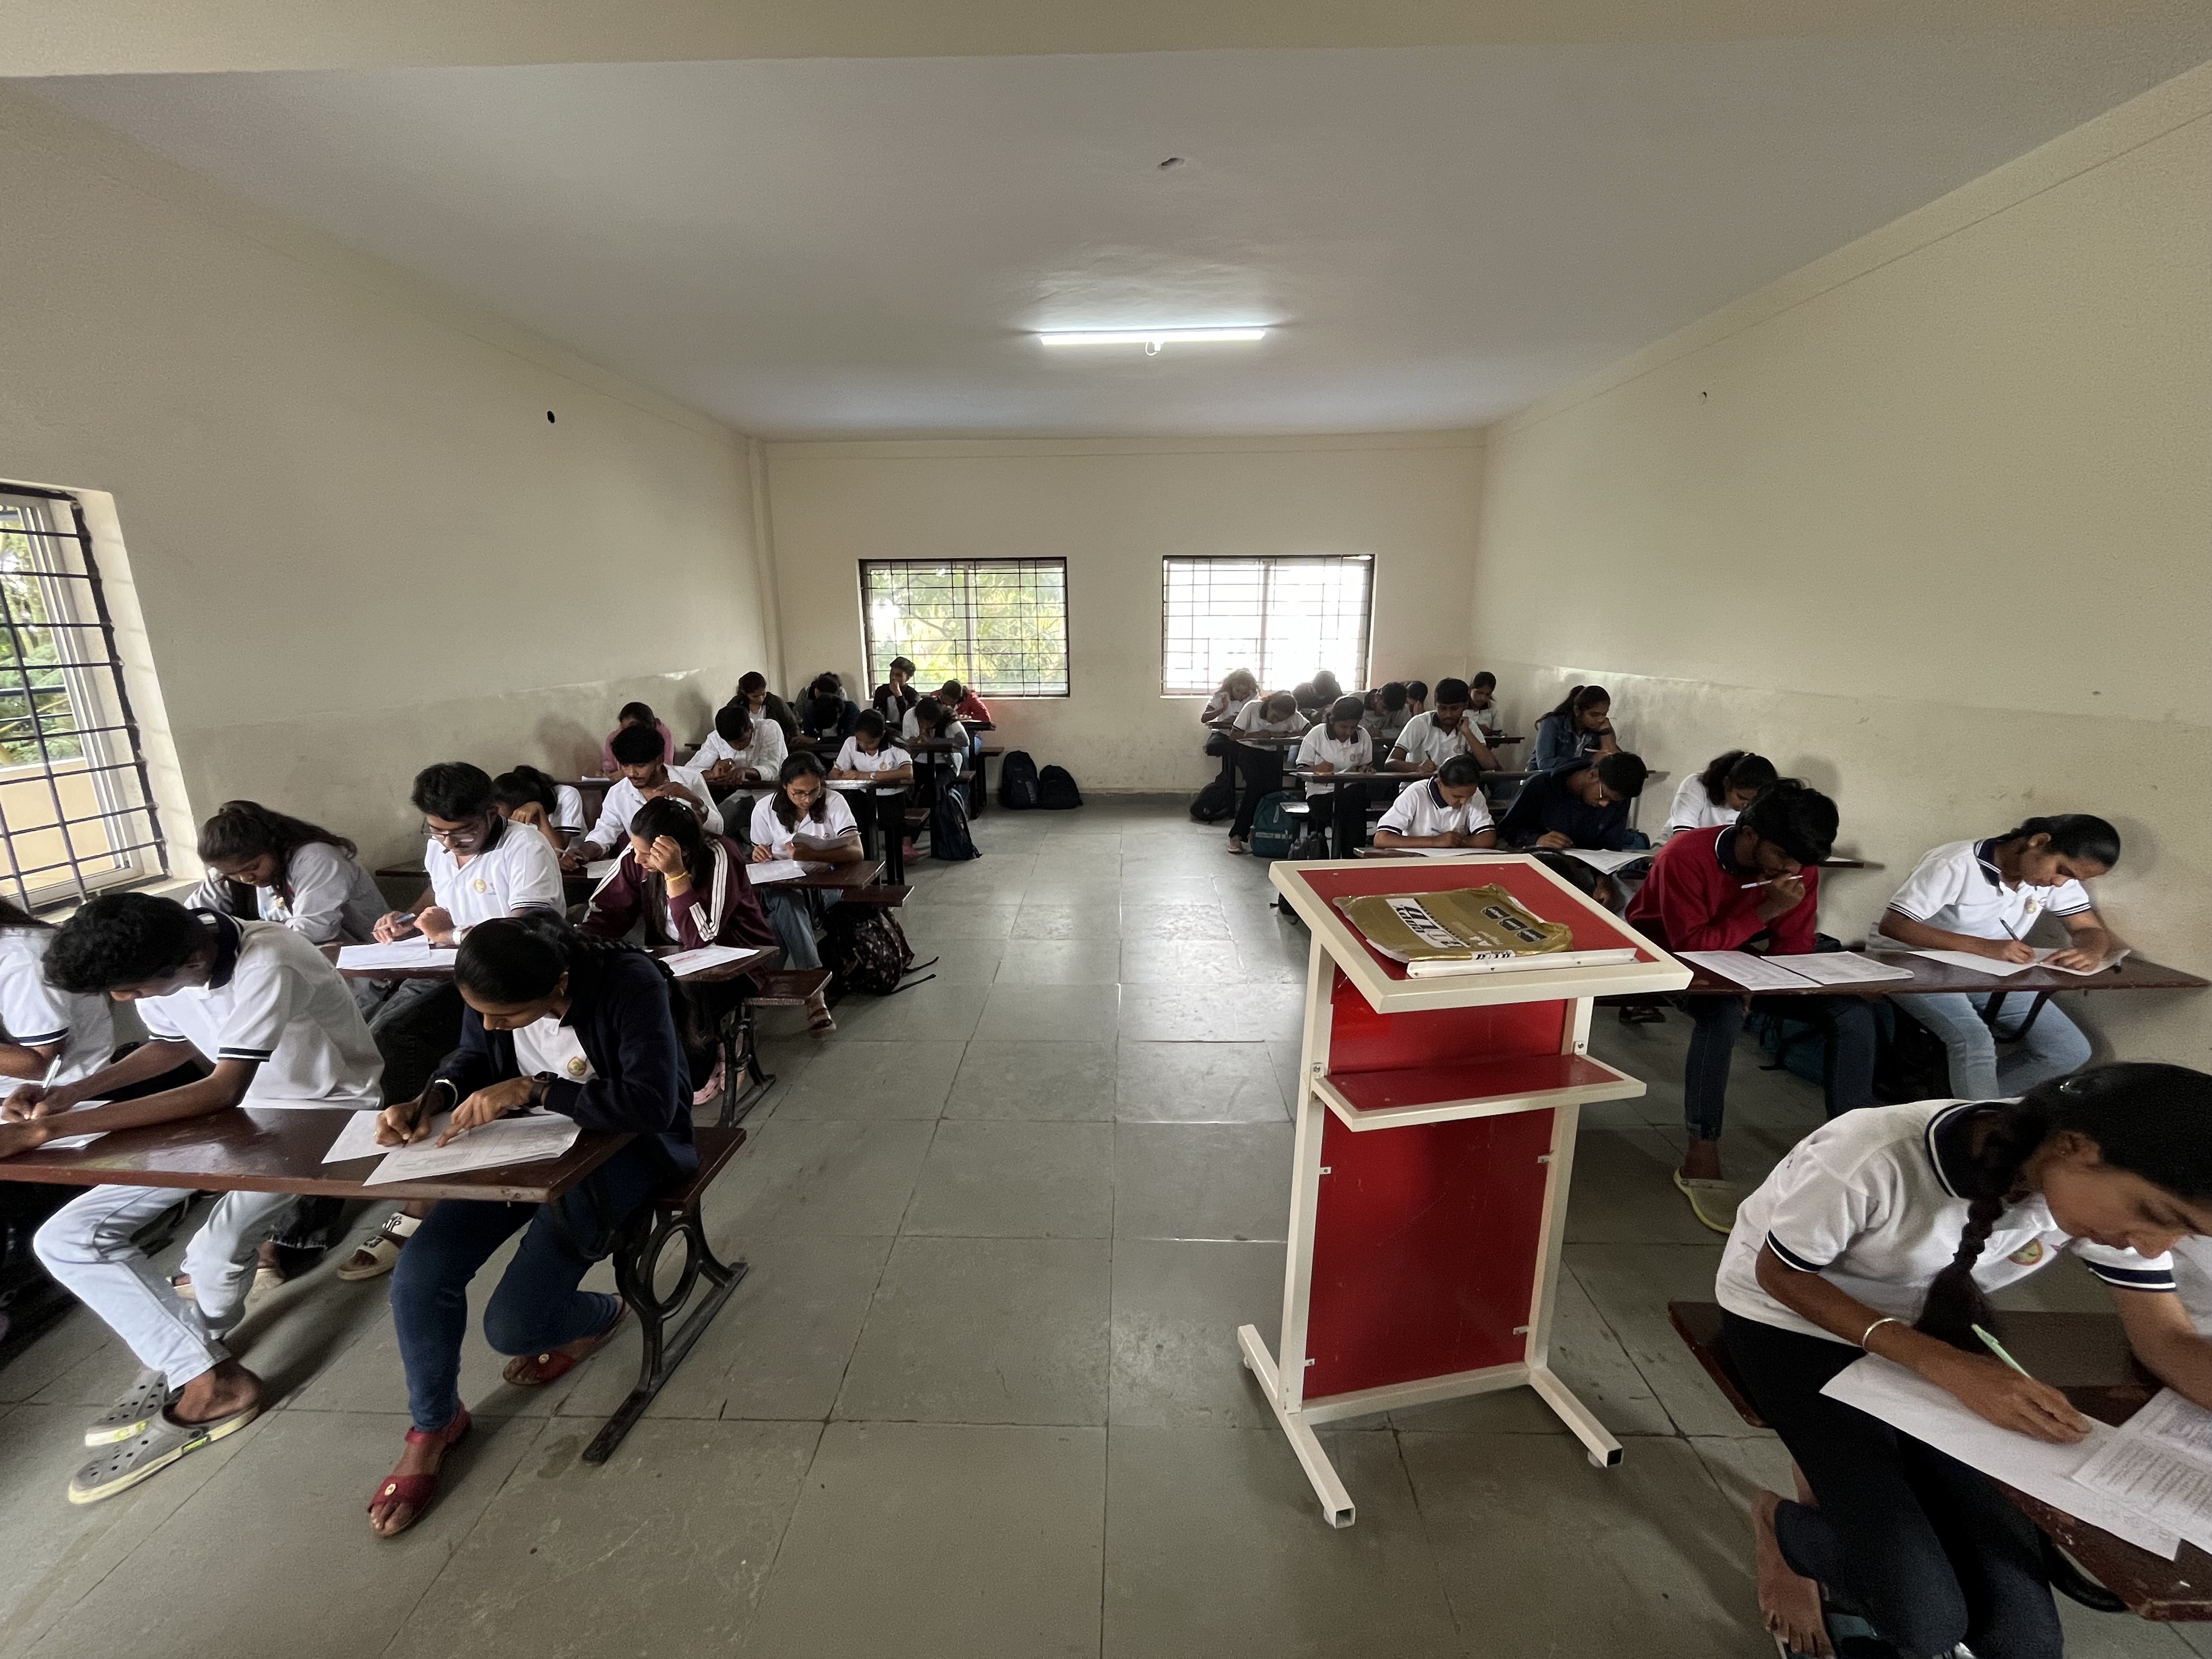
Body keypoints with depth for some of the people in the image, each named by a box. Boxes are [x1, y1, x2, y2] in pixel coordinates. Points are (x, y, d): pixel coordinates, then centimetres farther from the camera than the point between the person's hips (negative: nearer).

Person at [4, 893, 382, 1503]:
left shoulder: (265, 966, -32)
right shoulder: (159, 961, -8)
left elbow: (223, 1092, -31)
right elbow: (171, 1046, 12)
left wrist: (50, 1128, -28)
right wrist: (70, 1092, -3)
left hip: (327, 1110, -8)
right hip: (247, 1107, 8)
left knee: (215, 1252, -26)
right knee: (67, 1239, -1)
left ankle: (178, 1364, 8)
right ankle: (211, 1381, 5)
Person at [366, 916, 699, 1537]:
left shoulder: (631, 984, -31)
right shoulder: (490, 997, -12)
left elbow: (652, 1104, -35)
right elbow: (473, 1058, 11)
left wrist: (531, 1089, -32)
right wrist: (432, 1099, -11)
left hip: (620, 1145, -6)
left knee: (511, 1325, -13)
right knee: (418, 1277, -8)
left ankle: (601, 1314, 25)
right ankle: (433, 1424, 23)